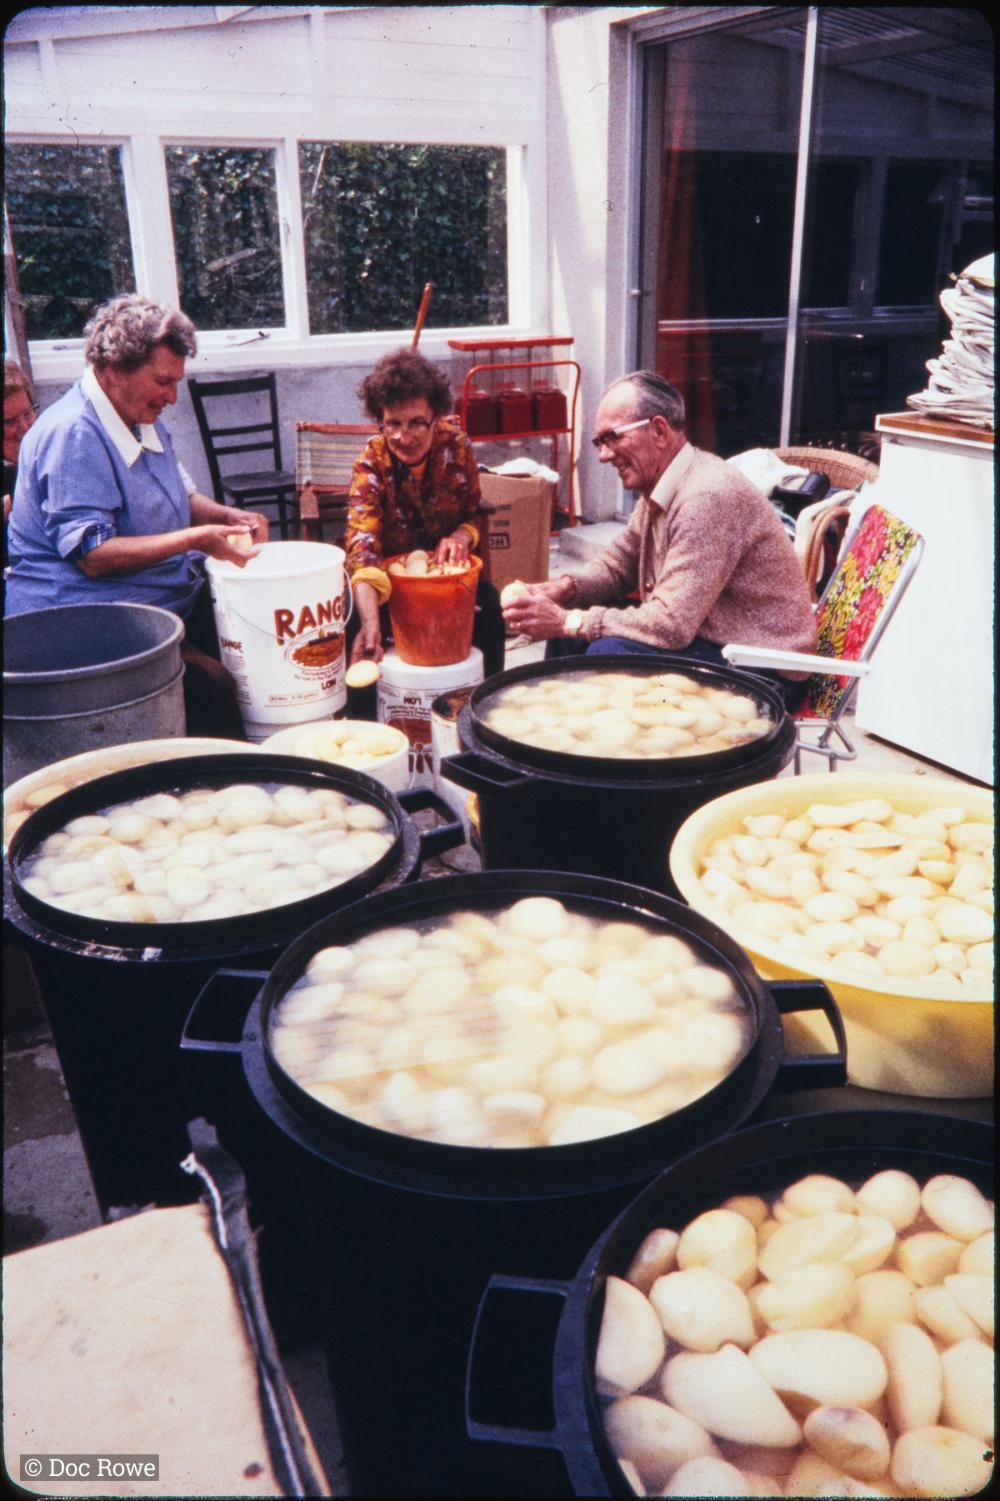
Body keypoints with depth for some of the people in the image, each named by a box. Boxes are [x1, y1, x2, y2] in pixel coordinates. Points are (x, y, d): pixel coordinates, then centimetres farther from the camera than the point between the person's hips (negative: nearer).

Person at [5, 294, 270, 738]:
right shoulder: (71, 435, -16)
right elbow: (93, 556, -22)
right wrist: (197, 539, -25)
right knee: (208, 684, -31)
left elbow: (180, 498, 26)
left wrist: (229, 516, 3)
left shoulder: (142, 418, 15)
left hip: (172, 598, 10)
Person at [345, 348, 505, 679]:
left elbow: (475, 512, 4)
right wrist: (371, 624, -49)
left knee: (489, 607, -27)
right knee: (353, 619, -30)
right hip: (391, 579, -2)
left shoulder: (455, 444, -9)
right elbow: (362, 545, -32)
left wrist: (461, 536, -23)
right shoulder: (371, 465, -18)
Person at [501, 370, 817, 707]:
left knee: (607, 653, -26)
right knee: (571, 629, 6)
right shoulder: (658, 485, 4)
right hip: (705, 636, 9)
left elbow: (671, 625, -28)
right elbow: (618, 564, 16)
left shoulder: (707, 496, -25)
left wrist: (568, 622, -22)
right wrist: (562, 589, -5)